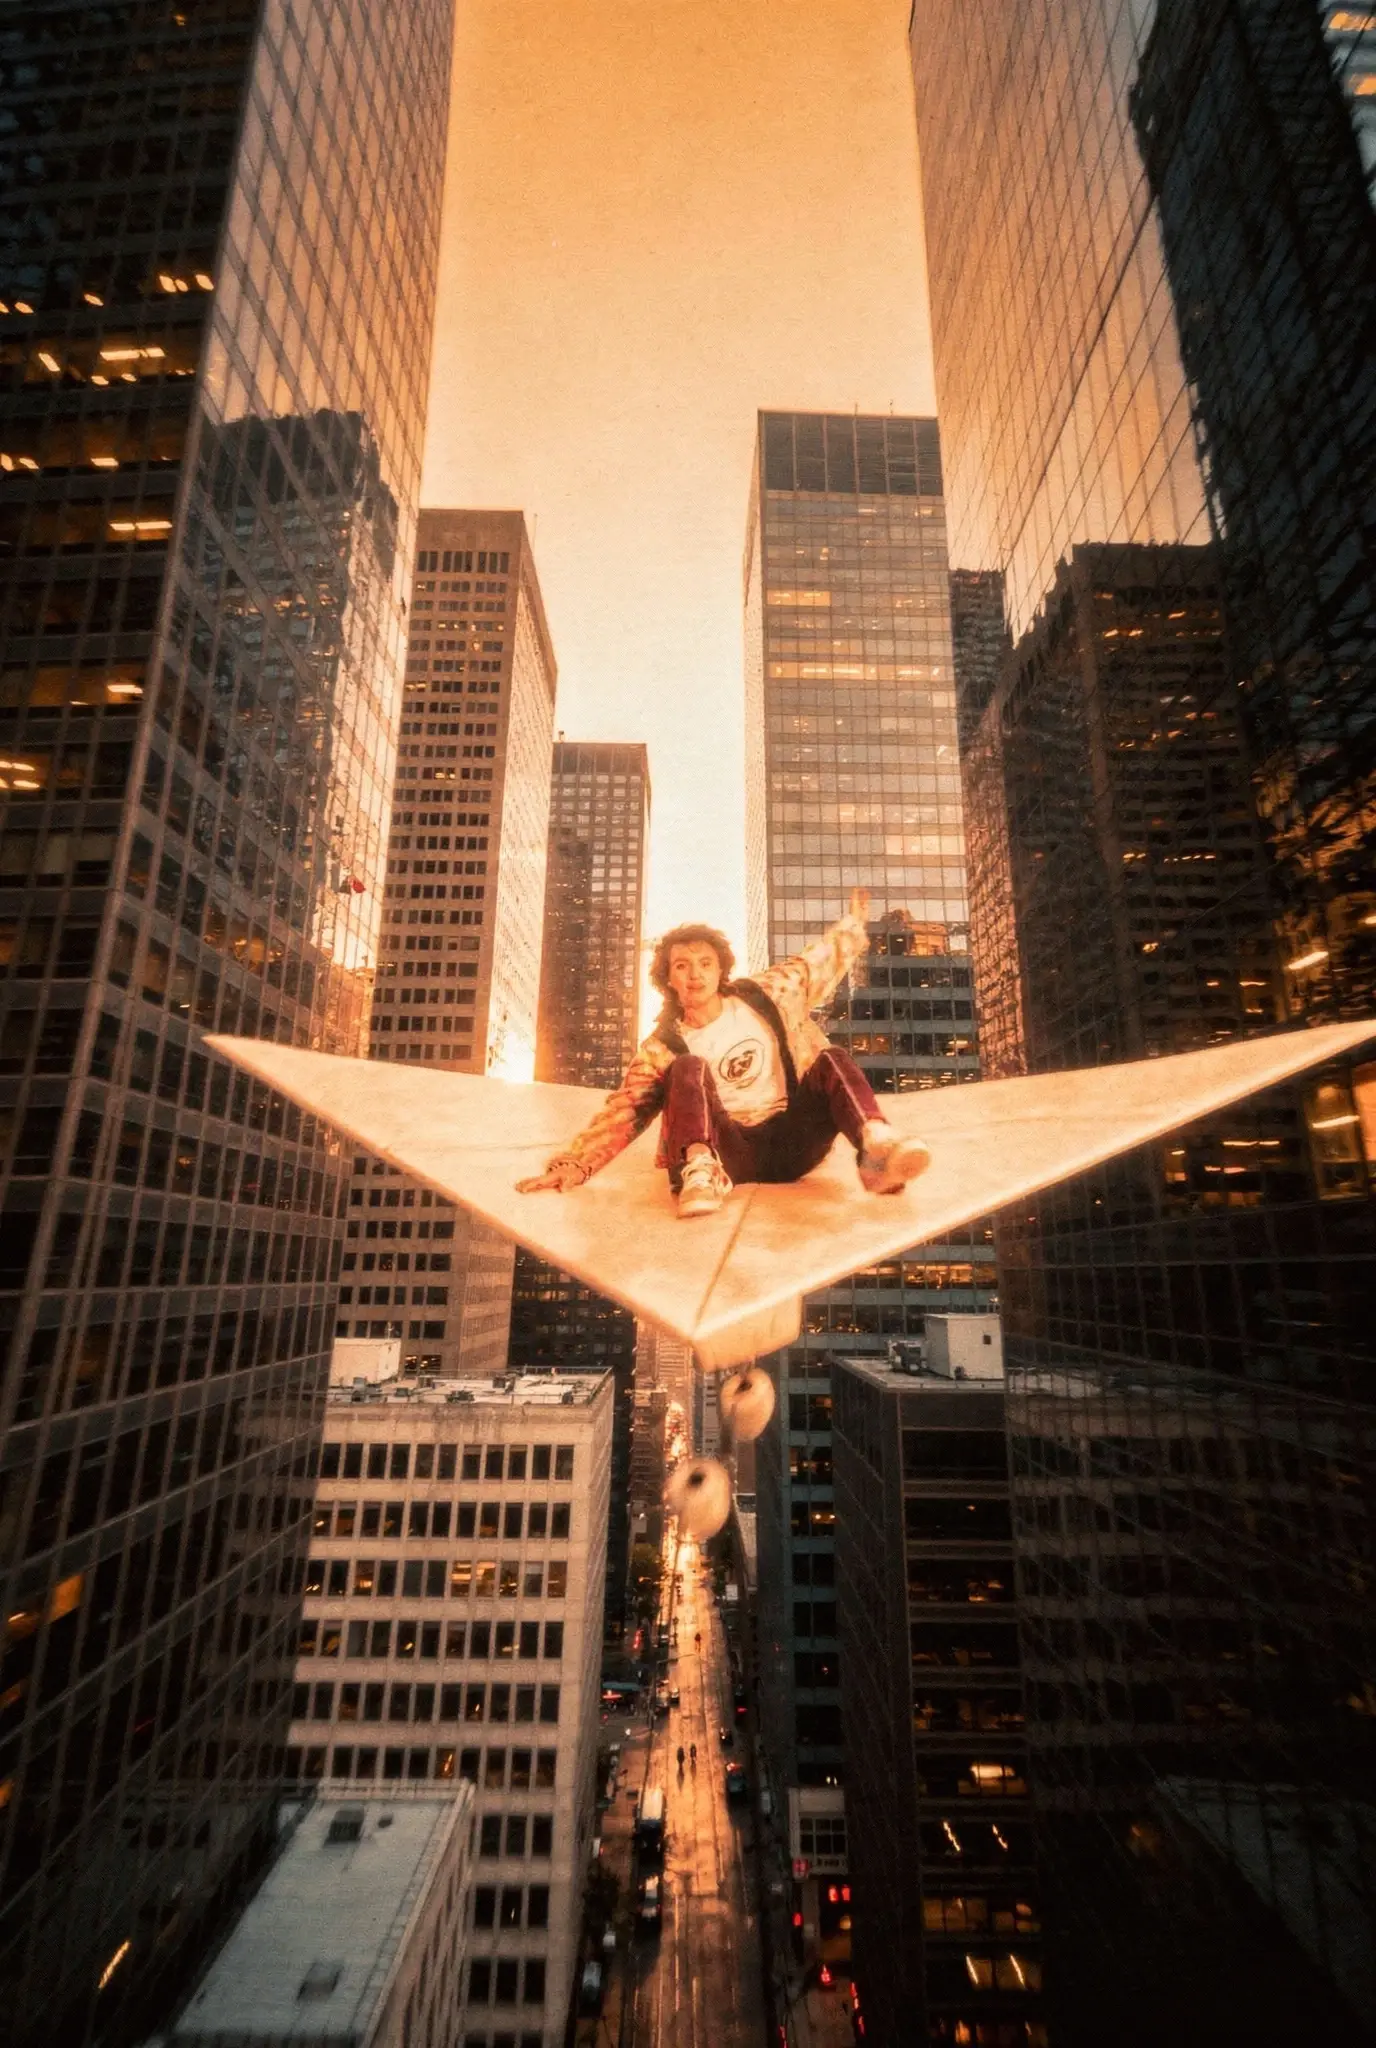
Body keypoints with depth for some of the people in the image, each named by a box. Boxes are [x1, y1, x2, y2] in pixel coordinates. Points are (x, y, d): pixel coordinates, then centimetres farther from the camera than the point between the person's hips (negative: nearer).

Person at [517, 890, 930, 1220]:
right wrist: (576, 1164, -18)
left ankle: (875, 1145, -48)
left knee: (832, 1059, -19)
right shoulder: (664, 1046, 1)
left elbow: (817, 964, 22)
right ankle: (702, 1169, -52)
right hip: (732, 1152, -2)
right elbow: (623, 1111, -4)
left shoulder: (764, 995, 8)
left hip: (793, 1140, 3)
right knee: (687, 1068, -25)